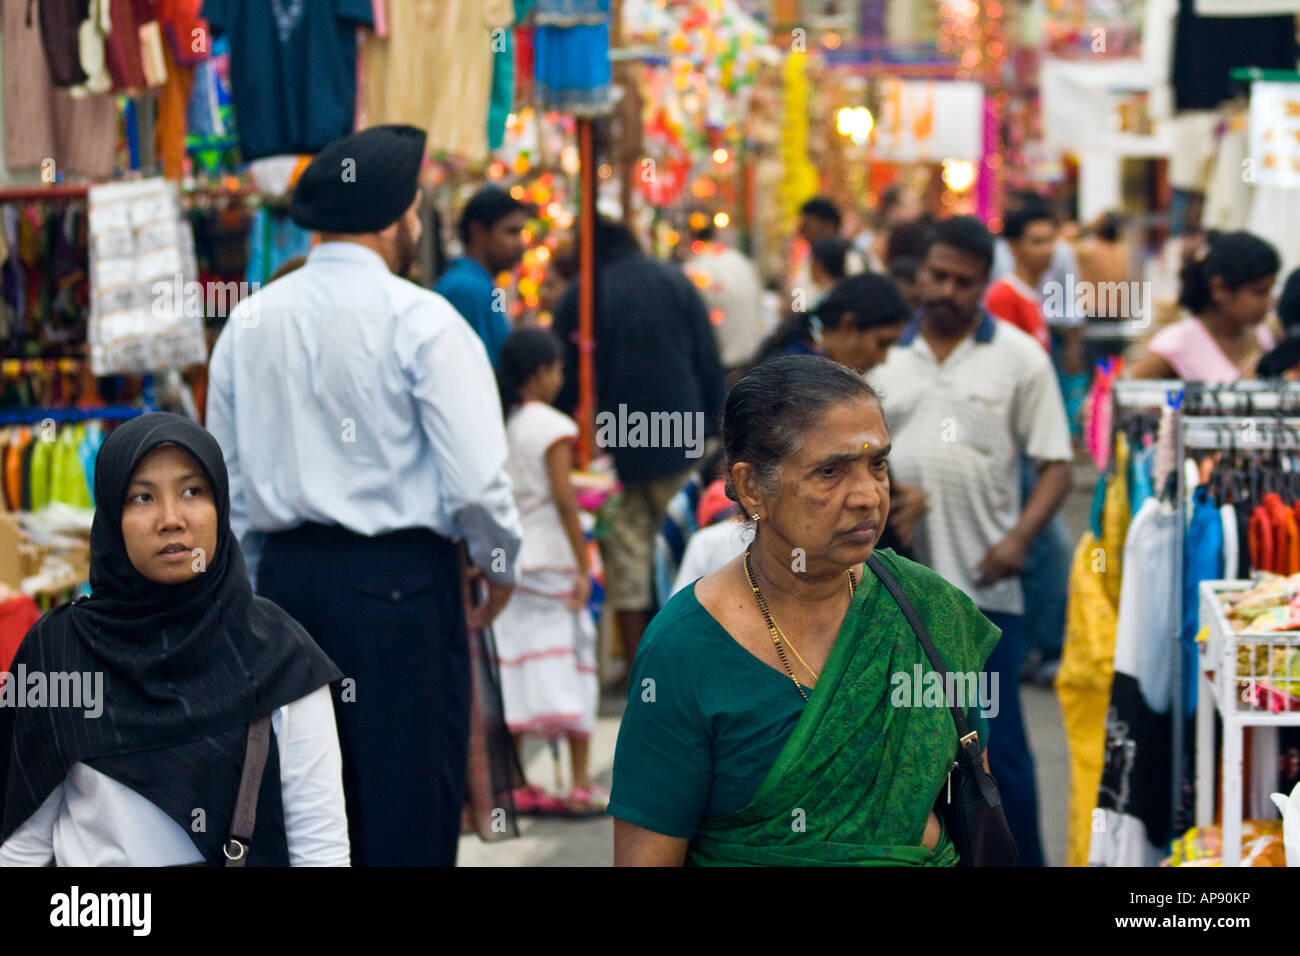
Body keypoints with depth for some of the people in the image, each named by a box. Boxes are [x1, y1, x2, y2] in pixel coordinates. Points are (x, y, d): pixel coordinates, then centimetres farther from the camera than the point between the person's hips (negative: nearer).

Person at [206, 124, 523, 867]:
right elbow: (475, 478, -14)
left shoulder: (249, 320, 8)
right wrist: (501, 564, 4)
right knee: (409, 806, -2)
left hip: (286, 576, 6)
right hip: (401, 579, -6)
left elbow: (227, 478, 12)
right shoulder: (420, 320, -9)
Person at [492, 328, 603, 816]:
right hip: (550, 559, -5)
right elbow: (563, 497, -15)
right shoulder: (552, 427, -9)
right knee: (570, 663, 3)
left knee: (513, 667, 8)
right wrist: (583, 566, -13)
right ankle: (580, 785, 4)